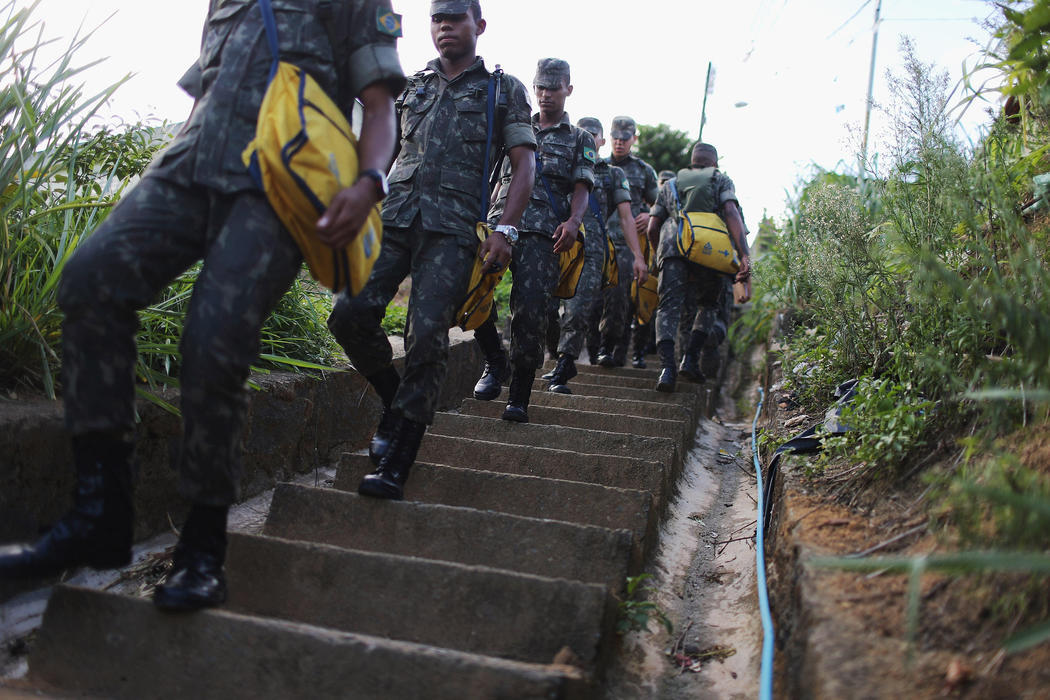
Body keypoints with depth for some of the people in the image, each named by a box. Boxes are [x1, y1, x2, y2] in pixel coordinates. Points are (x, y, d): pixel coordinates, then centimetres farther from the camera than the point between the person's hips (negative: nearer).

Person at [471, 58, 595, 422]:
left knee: (531, 307, -15)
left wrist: (573, 221, -14)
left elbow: (582, 188, 5)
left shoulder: (579, 139, 17)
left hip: (542, 232, -2)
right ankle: (494, 359, 1)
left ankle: (519, 395, -8)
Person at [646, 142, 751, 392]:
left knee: (669, 306, -3)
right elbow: (731, 214, 2)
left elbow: (652, 229, 23)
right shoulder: (721, 180, 22)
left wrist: (663, 256, 37)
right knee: (711, 303, 19)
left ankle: (667, 366, -24)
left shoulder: (670, 184, 30)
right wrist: (744, 256, -7)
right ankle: (691, 358, 5)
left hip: (672, 244, 1)